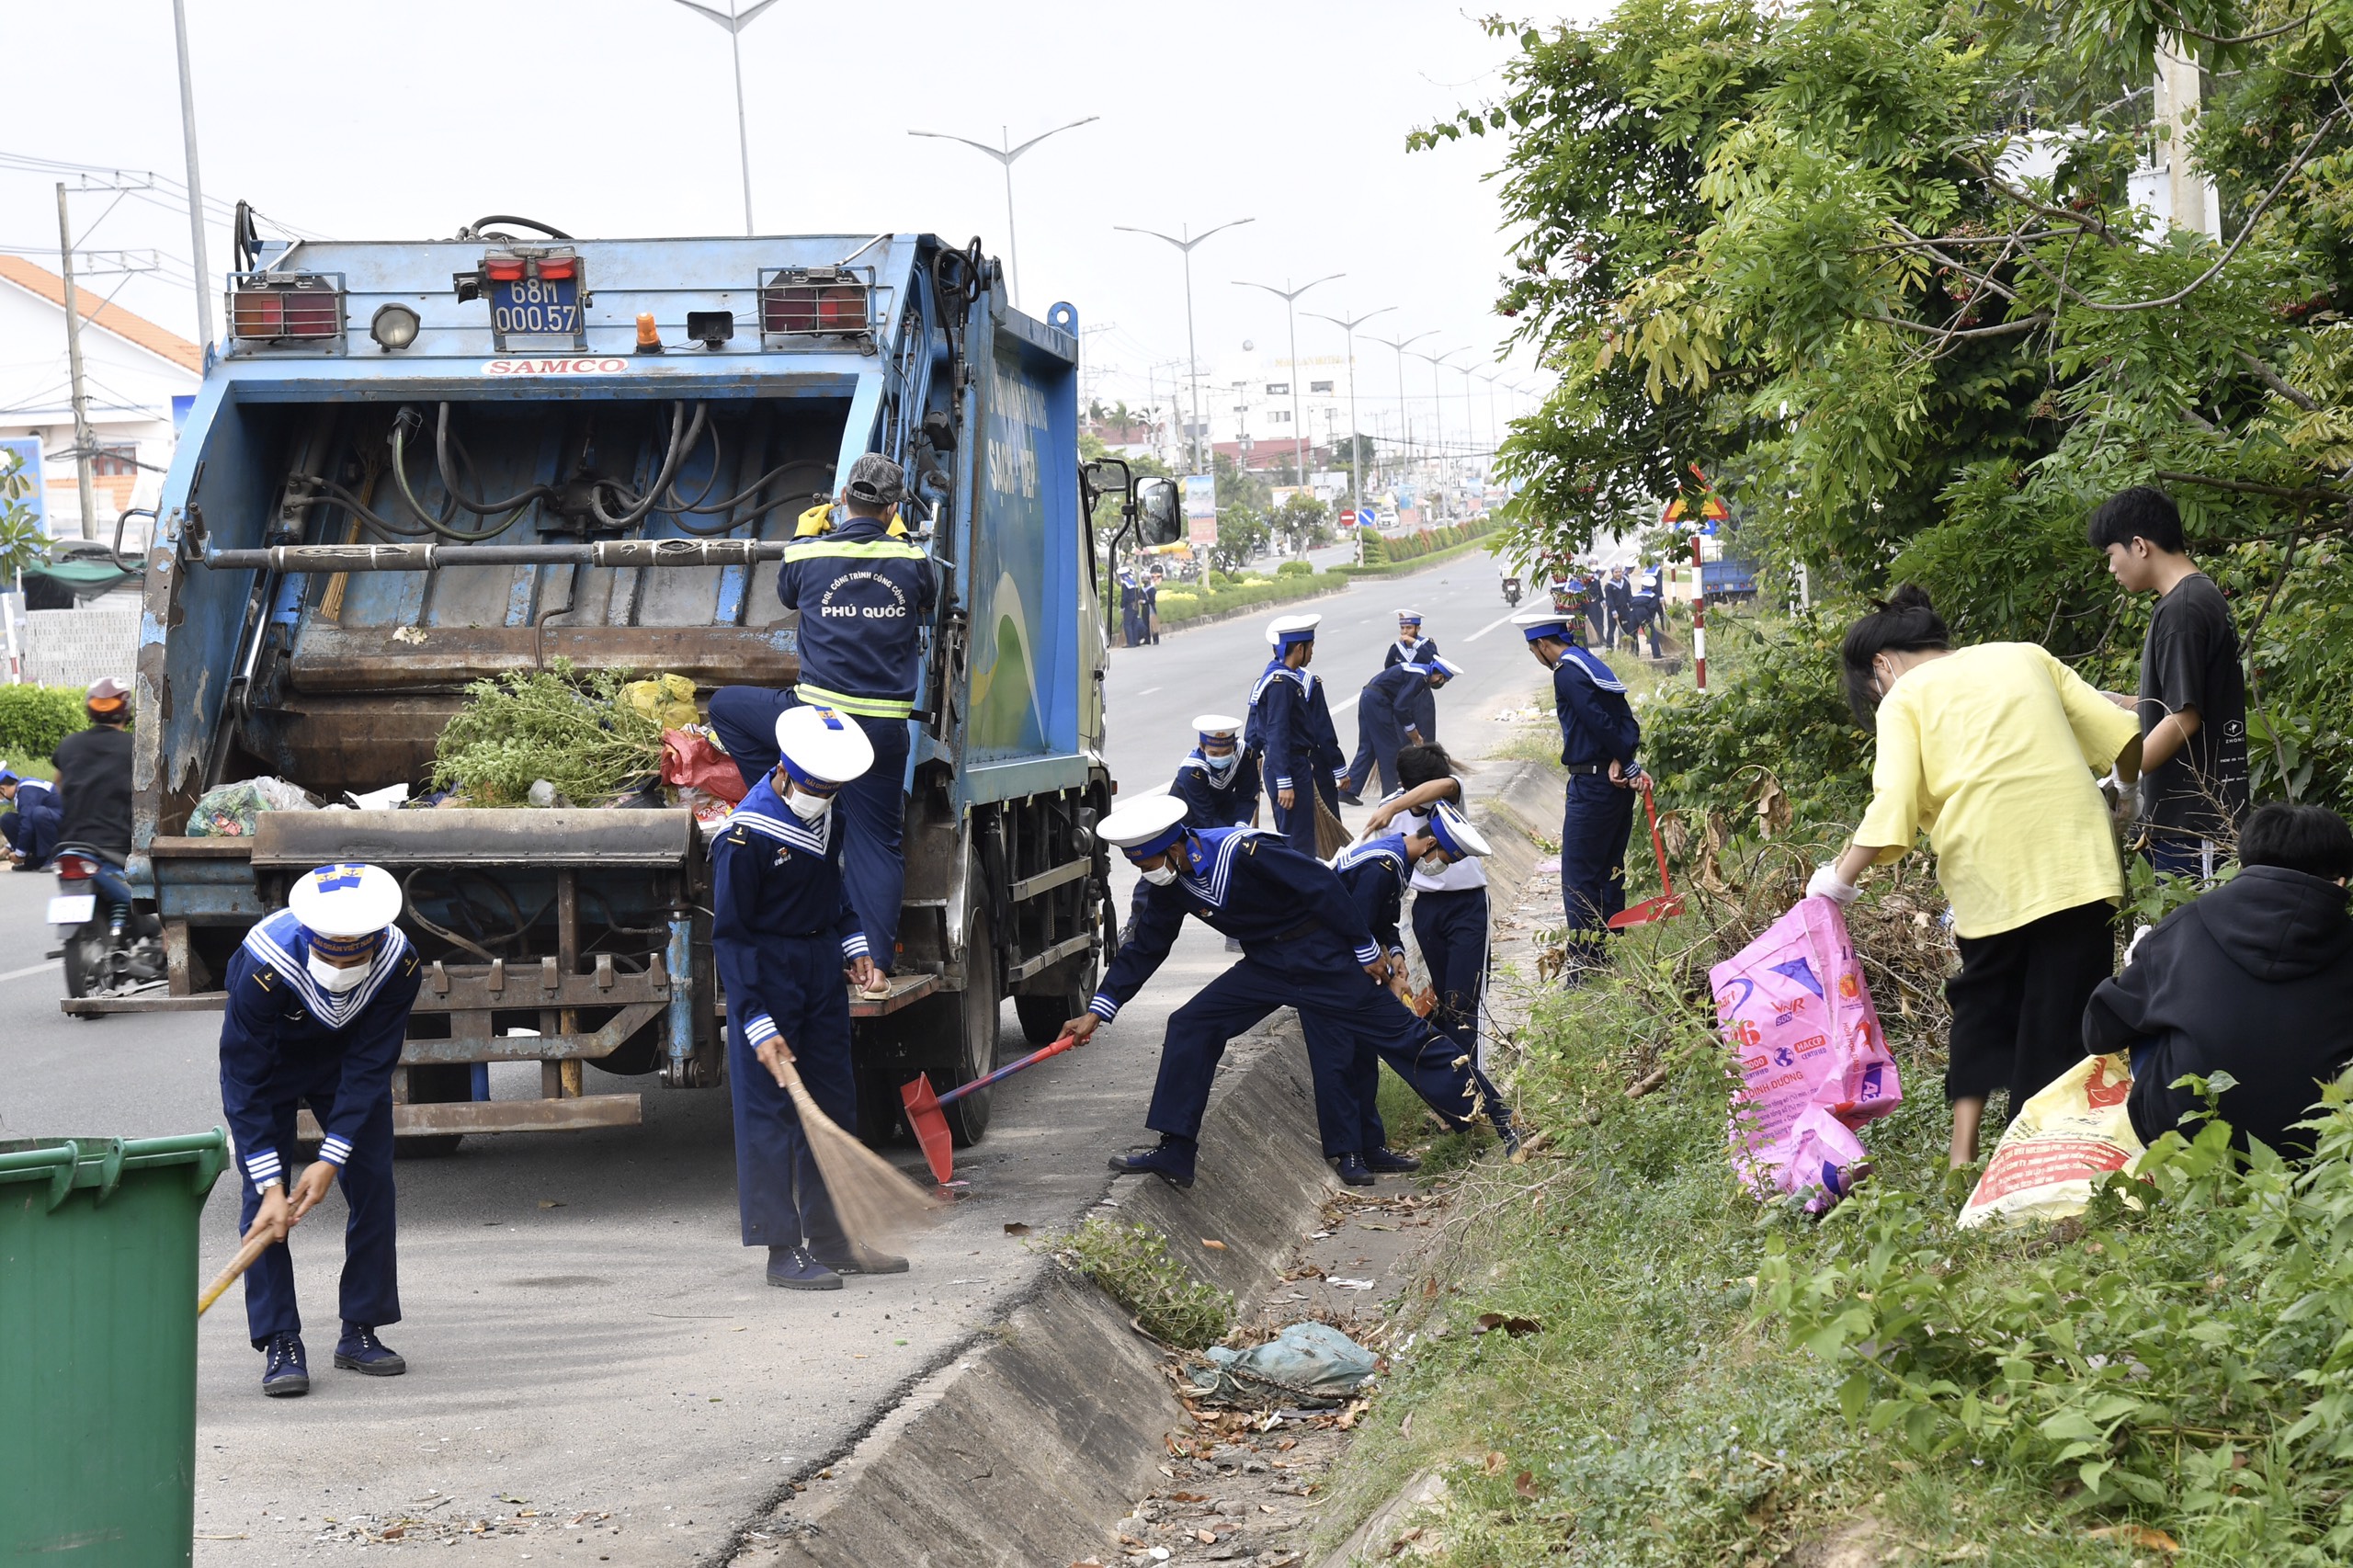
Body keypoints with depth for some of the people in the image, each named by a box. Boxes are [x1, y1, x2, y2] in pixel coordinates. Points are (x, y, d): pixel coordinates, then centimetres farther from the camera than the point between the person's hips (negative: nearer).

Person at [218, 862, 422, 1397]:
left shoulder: (399, 964, -31)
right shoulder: (264, 966, -39)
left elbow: (369, 1068, -23)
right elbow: (246, 1082, -32)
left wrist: (331, 1159, -27)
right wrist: (271, 1182, -34)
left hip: (347, 1058, 3)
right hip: (265, 1057, -3)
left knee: (373, 1183, -2)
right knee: (263, 1195, -13)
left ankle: (360, 1332, 8)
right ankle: (280, 1343, -10)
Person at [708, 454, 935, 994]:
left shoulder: (809, 555, -3)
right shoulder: (912, 561, 0)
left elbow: (787, 594, 20)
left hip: (818, 717, -2)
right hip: (886, 729, 2)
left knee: (726, 705, 22)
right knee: (876, 844, 8)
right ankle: (879, 966, 3)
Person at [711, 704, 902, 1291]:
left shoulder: (829, 812, 2)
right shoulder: (746, 835, -22)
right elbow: (730, 935, -19)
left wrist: (853, 941, 7)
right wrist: (758, 1024, -22)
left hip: (821, 963, 8)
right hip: (766, 970, -8)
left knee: (834, 1101, 11)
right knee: (770, 1108, -5)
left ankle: (831, 1237, 21)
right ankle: (782, 1249, 0)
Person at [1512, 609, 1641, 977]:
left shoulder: (1567, 673, -14)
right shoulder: (1592, 664, 14)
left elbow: (1601, 723, -19)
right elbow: (1626, 722, 7)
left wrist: (1627, 766, -10)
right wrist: (1620, 763, -6)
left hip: (1591, 784, -9)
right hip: (1615, 783, 9)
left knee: (1578, 875, -4)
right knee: (1609, 871, 16)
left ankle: (1583, 962, -4)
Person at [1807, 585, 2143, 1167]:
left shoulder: (1903, 698, 7)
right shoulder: (2026, 657, 18)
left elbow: (1891, 811, -8)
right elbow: (2125, 739, 11)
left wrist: (1838, 879, 0)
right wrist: (2127, 795, 30)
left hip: (1990, 876, -2)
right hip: (2079, 866, 2)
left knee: (1983, 1009, 18)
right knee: (2063, 1024, 5)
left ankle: (1964, 1153, 11)